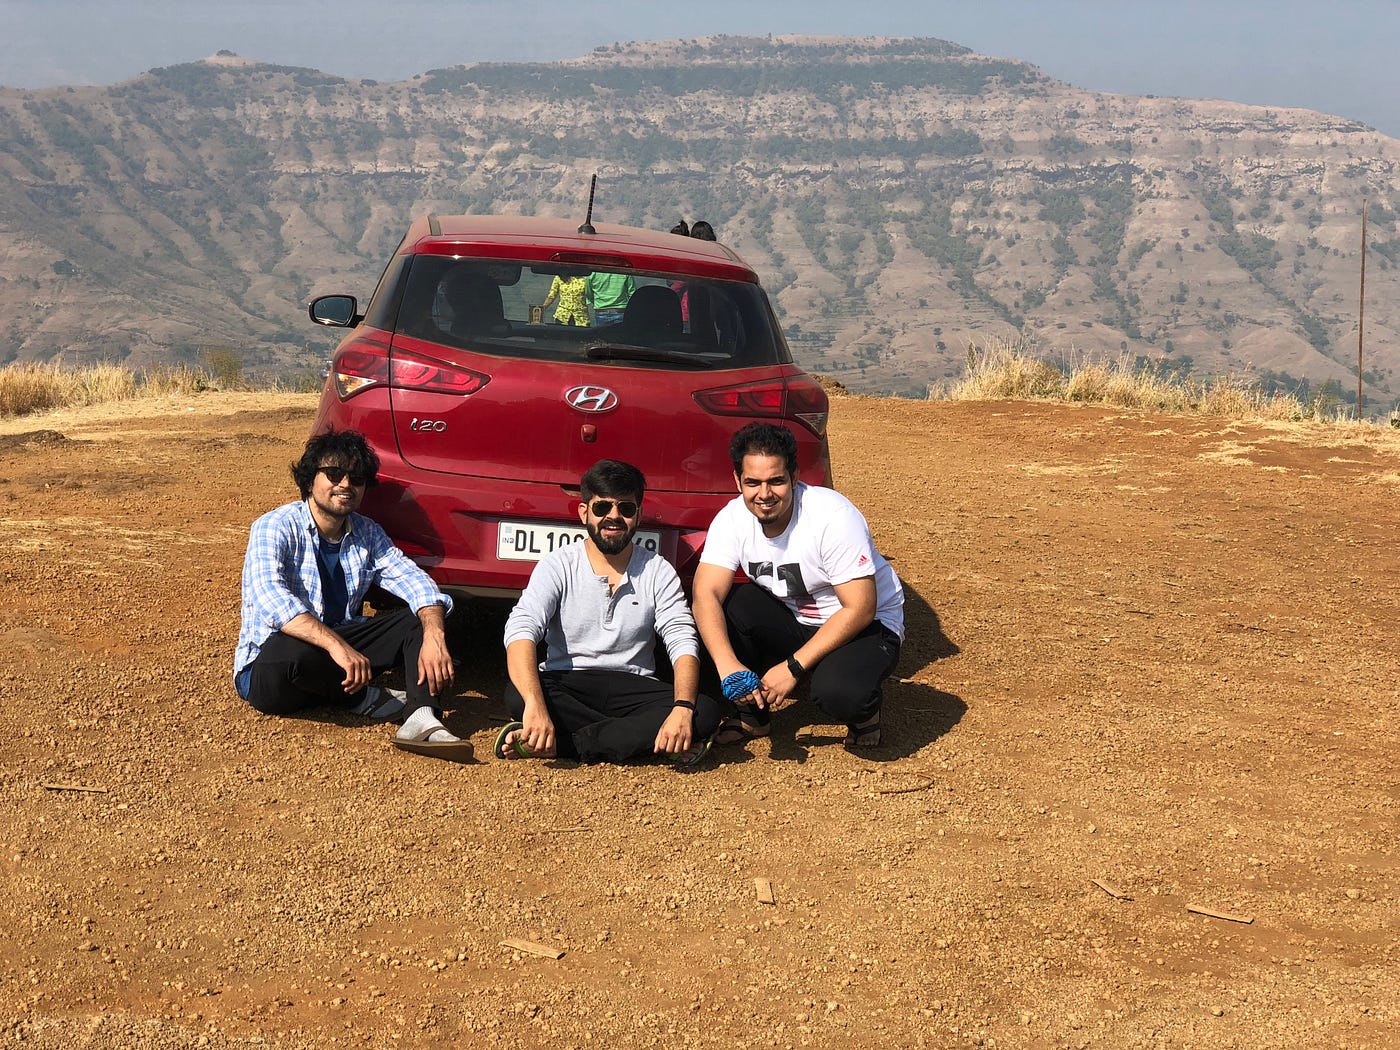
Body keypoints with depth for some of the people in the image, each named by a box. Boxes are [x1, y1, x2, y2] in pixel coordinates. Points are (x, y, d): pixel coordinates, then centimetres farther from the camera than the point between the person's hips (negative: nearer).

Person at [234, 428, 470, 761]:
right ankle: (369, 700, -12)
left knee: (420, 618, -10)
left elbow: (415, 582, -6)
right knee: (290, 652, -40)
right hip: (266, 669, -6)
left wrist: (434, 637, -29)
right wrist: (335, 645, -43)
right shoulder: (275, 528, -12)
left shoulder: (368, 534, 7)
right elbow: (271, 599, -29)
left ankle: (421, 718, -34)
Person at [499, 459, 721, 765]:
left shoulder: (657, 571, 3)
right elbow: (521, 631, -18)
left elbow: (683, 643, -7)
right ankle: (636, 738, -26)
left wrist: (683, 709, -29)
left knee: (706, 712, -27)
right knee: (517, 695, -34)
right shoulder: (559, 565, -3)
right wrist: (535, 706, -37)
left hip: (633, 688, 2)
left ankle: (557, 744, -30)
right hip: (566, 687, -2)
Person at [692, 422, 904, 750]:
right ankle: (751, 716, -1)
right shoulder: (732, 519, -13)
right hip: (793, 622, 5)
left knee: (838, 692, -37)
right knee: (725, 606, -22)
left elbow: (860, 609, -27)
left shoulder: (834, 516, -27)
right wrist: (727, 665, -40)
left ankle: (865, 710, 2)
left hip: (867, 625, -5)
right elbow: (706, 594, -22)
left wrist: (794, 667, -30)